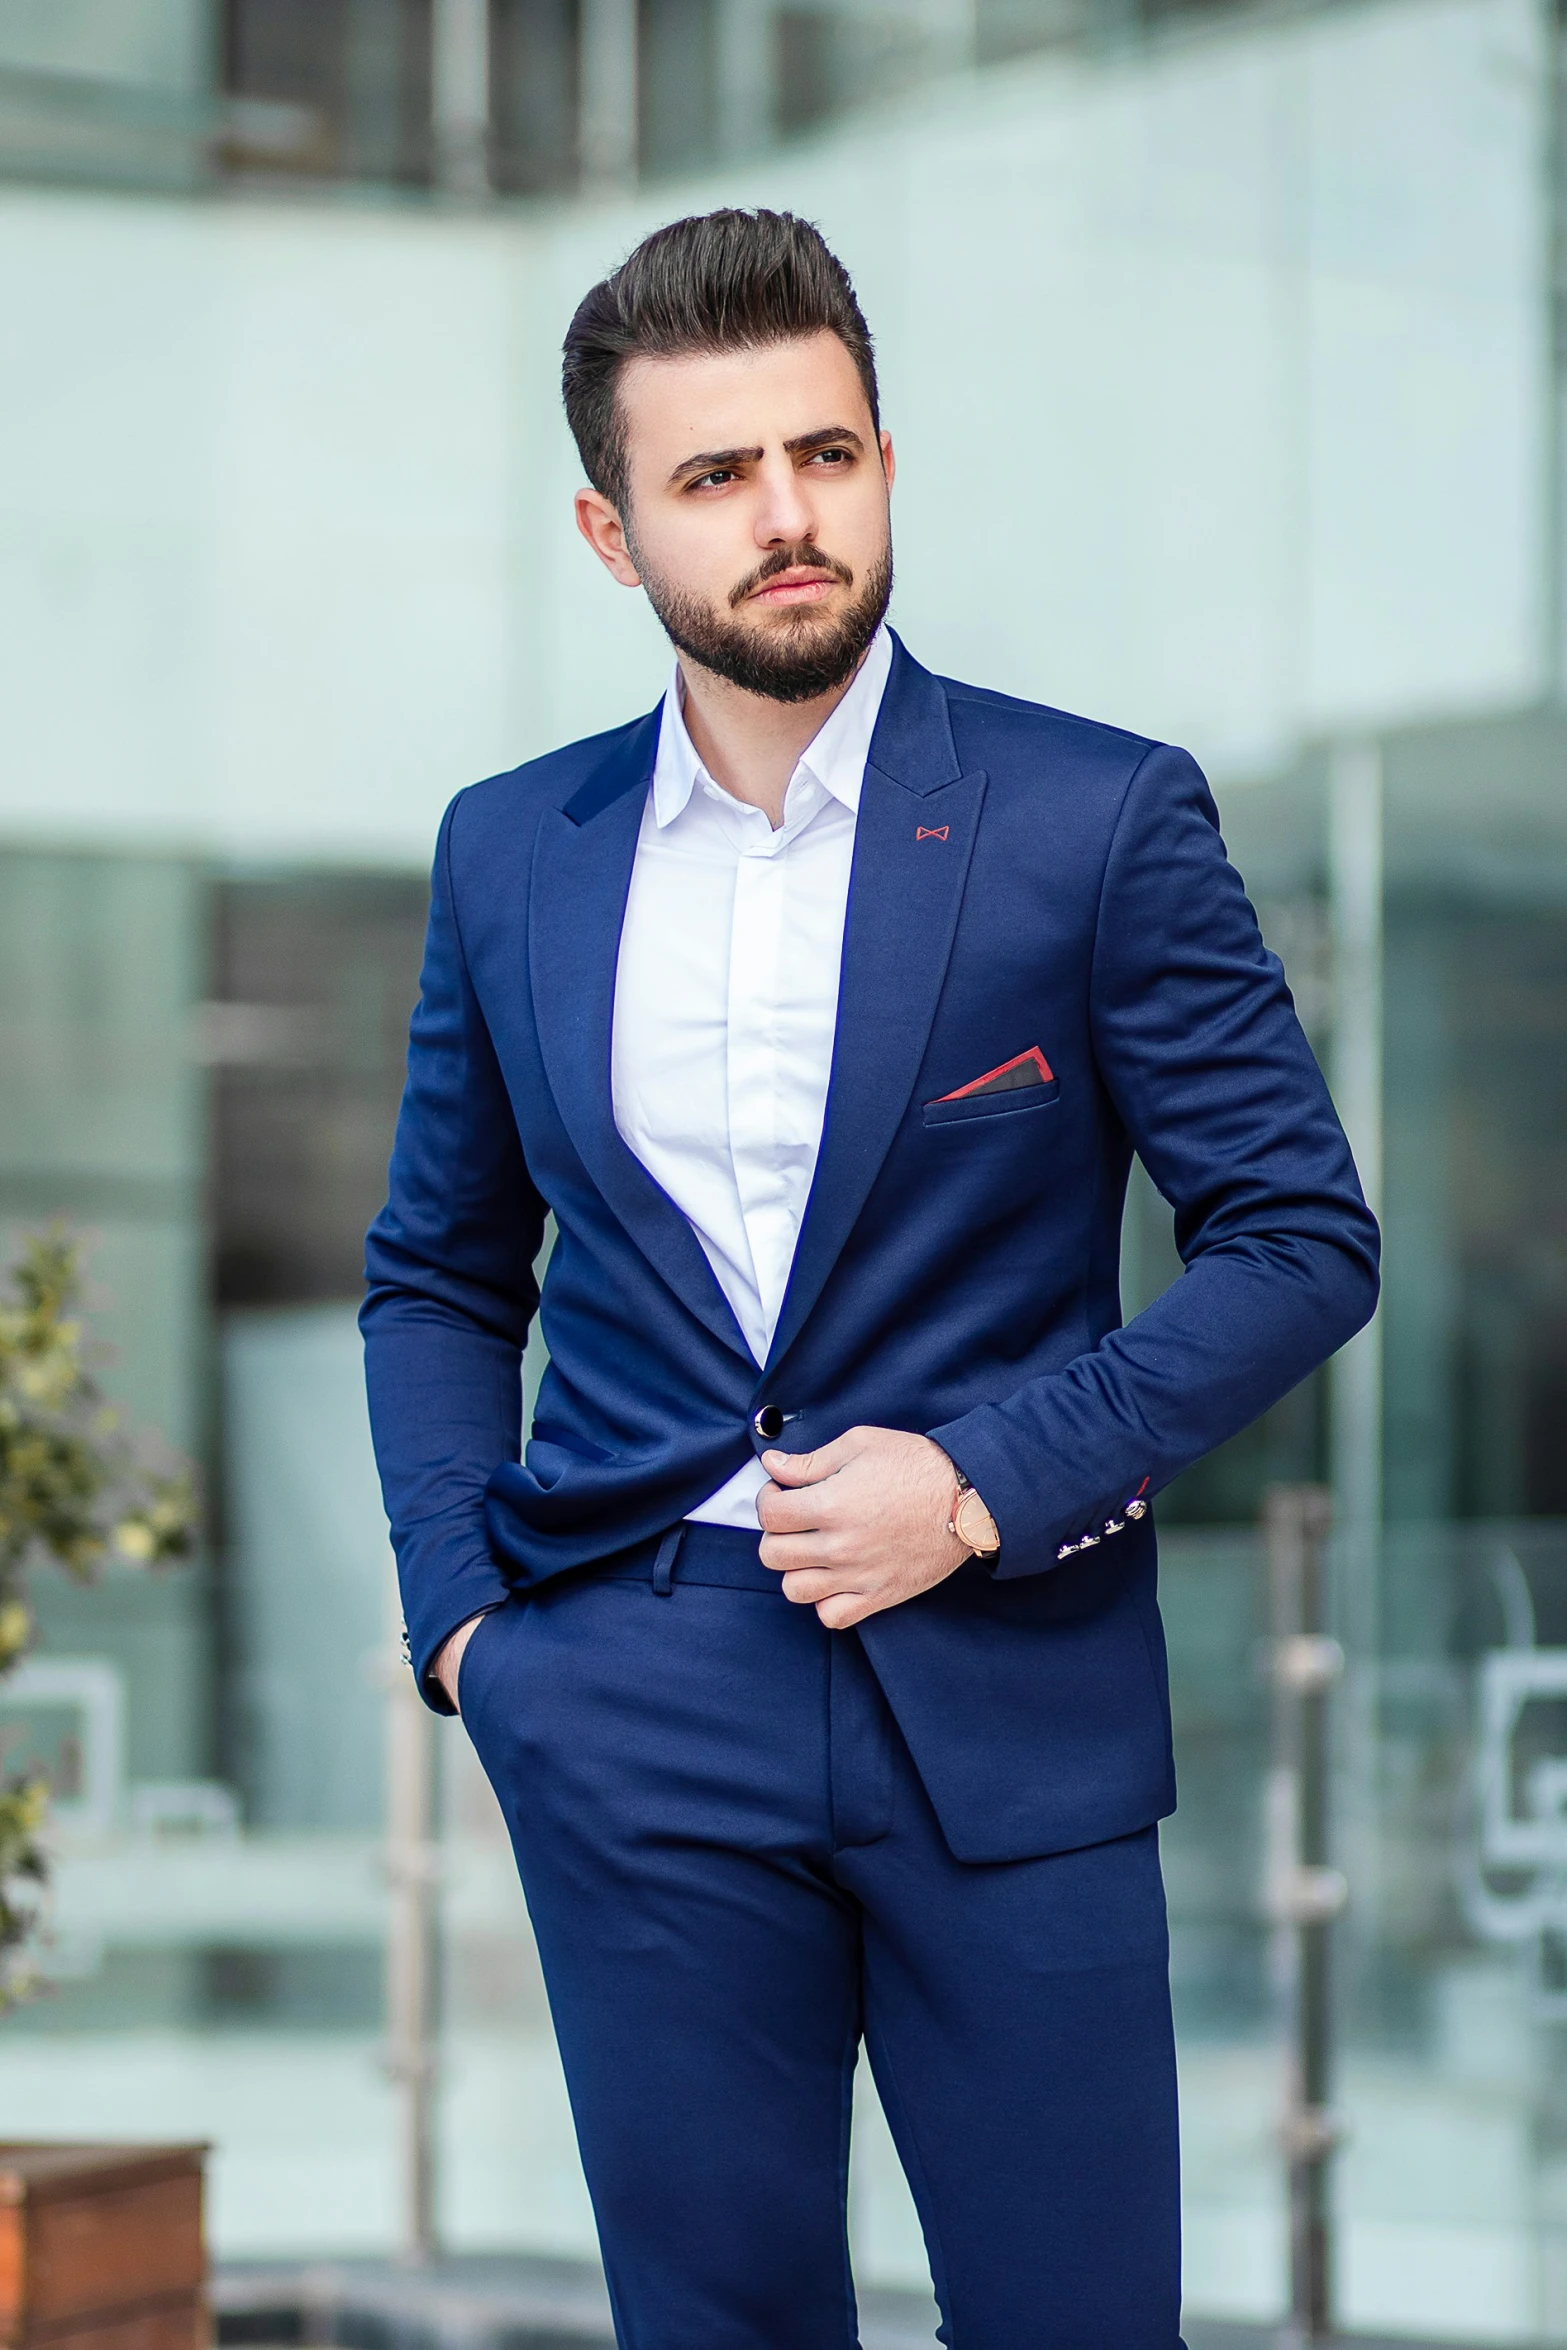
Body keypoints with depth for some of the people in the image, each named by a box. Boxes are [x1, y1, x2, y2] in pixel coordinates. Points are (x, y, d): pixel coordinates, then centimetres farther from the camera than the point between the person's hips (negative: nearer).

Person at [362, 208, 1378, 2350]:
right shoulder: (510, 854, 8)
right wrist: (456, 1607, 4)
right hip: (633, 1723, 2)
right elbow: (438, 1277, 18)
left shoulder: (1099, 820, -3)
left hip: (1006, 1700, -2)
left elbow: (1303, 1236, -3)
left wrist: (993, 1484, -13)